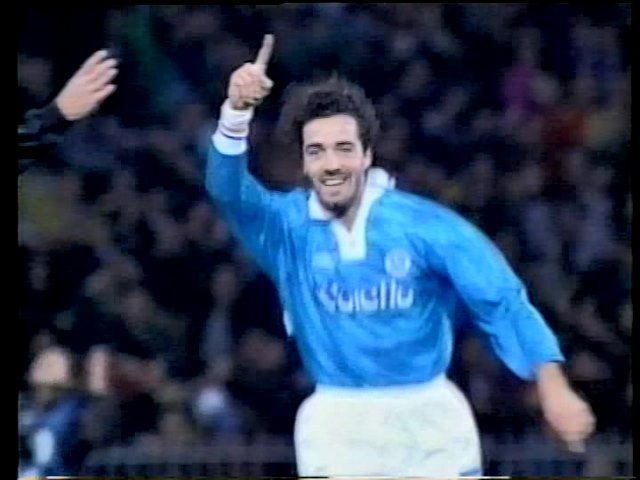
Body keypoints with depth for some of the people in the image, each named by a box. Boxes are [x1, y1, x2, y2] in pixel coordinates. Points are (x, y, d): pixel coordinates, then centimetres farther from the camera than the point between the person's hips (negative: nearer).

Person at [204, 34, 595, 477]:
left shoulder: (422, 223, -6)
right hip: (338, 425, 0)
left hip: (431, 423, 0)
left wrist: (552, 385, -21)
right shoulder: (288, 227, -2)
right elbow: (229, 190, -21)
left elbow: (501, 300, -8)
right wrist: (237, 111, -41)